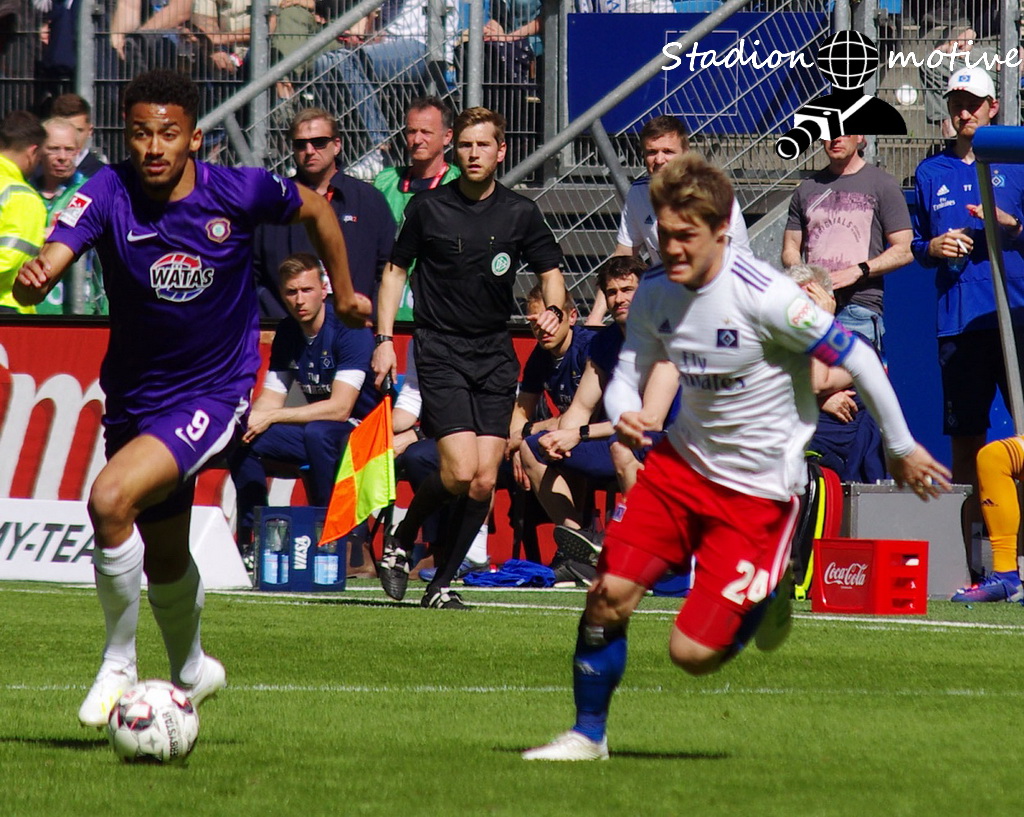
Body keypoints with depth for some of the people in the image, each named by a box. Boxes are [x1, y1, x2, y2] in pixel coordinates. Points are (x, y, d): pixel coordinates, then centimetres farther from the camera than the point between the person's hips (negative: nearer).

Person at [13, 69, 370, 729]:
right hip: (134, 397, 3)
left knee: (111, 499, -26)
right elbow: (52, 259, -31)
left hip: (215, 396, -3)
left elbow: (316, 210, 6)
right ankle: (191, 670, 48)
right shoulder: (108, 193, -15)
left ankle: (119, 665, -9)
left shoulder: (239, 192, -15)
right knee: (164, 560, 19)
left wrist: (345, 293, 15)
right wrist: (32, 278, -54)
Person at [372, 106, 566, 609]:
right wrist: (384, 337, 2)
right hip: (439, 350, -3)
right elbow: (395, 268, 10)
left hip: (495, 355, 3)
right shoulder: (428, 208, 0)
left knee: (484, 481, -4)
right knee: (460, 470, -17)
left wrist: (553, 309, -8)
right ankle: (400, 541, 8)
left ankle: (441, 584, 7)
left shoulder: (520, 214, 4)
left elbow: (551, 271, 14)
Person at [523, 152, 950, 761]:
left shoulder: (764, 297, -24)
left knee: (693, 653, -9)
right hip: (683, 461, 5)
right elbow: (628, 377, 7)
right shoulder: (654, 293, -4)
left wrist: (901, 447, -6)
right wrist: (626, 416, -18)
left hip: (759, 488, -5)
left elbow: (858, 359, -16)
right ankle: (588, 735, 11)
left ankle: (768, 595, 23)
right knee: (610, 592, -10)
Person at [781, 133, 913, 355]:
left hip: (859, 305, -4)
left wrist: (858, 271, -13)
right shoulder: (807, 189, 18)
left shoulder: (883, 185, 5)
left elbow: (904, 250, 1)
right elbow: (790, 248, 20)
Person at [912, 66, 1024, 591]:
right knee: (965, 439, 2)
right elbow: (912, 243, 21)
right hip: (958, 321, 3)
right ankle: (972, 562, 7)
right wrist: (932, 247, 0)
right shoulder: (931, 173, 16)